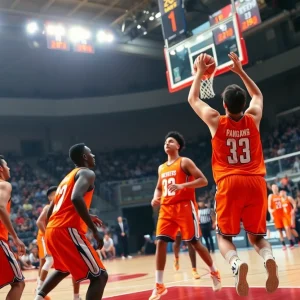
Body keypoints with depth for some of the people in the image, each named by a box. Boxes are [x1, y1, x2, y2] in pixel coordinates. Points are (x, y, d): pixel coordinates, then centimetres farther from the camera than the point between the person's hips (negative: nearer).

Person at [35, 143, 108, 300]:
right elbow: (76, 198, -23)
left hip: (52, 230, 10)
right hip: (67, 231, -9)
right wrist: (94, 230, -19)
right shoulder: (87, 173, -2)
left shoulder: (67, 177, 25)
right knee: (99, 276, -7)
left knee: (63, 269, 36)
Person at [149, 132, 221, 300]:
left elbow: (203, 180, -10)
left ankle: (215, 272, 22)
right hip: (166, 209, 6)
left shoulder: (185, 162, -2)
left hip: (184, 206, -6)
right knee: (160, 242, -6)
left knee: (194, 242, -1)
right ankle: (159, 286, -2)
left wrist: (182, 186, -23)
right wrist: (156, 198, 7)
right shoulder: (161, 168, 18)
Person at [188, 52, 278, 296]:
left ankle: (237, 264, -22)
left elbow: (193, 99, 20)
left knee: (225, 236, 11)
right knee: (257, 236, 16)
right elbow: (258, 95, 32)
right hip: (256, 183, 2)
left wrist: (200, 73, 32)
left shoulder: (215, 121, 2)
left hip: (229, 184, -2)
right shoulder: (253, 118, 8)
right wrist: (241, 71, 36)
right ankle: (269, 259, -19)